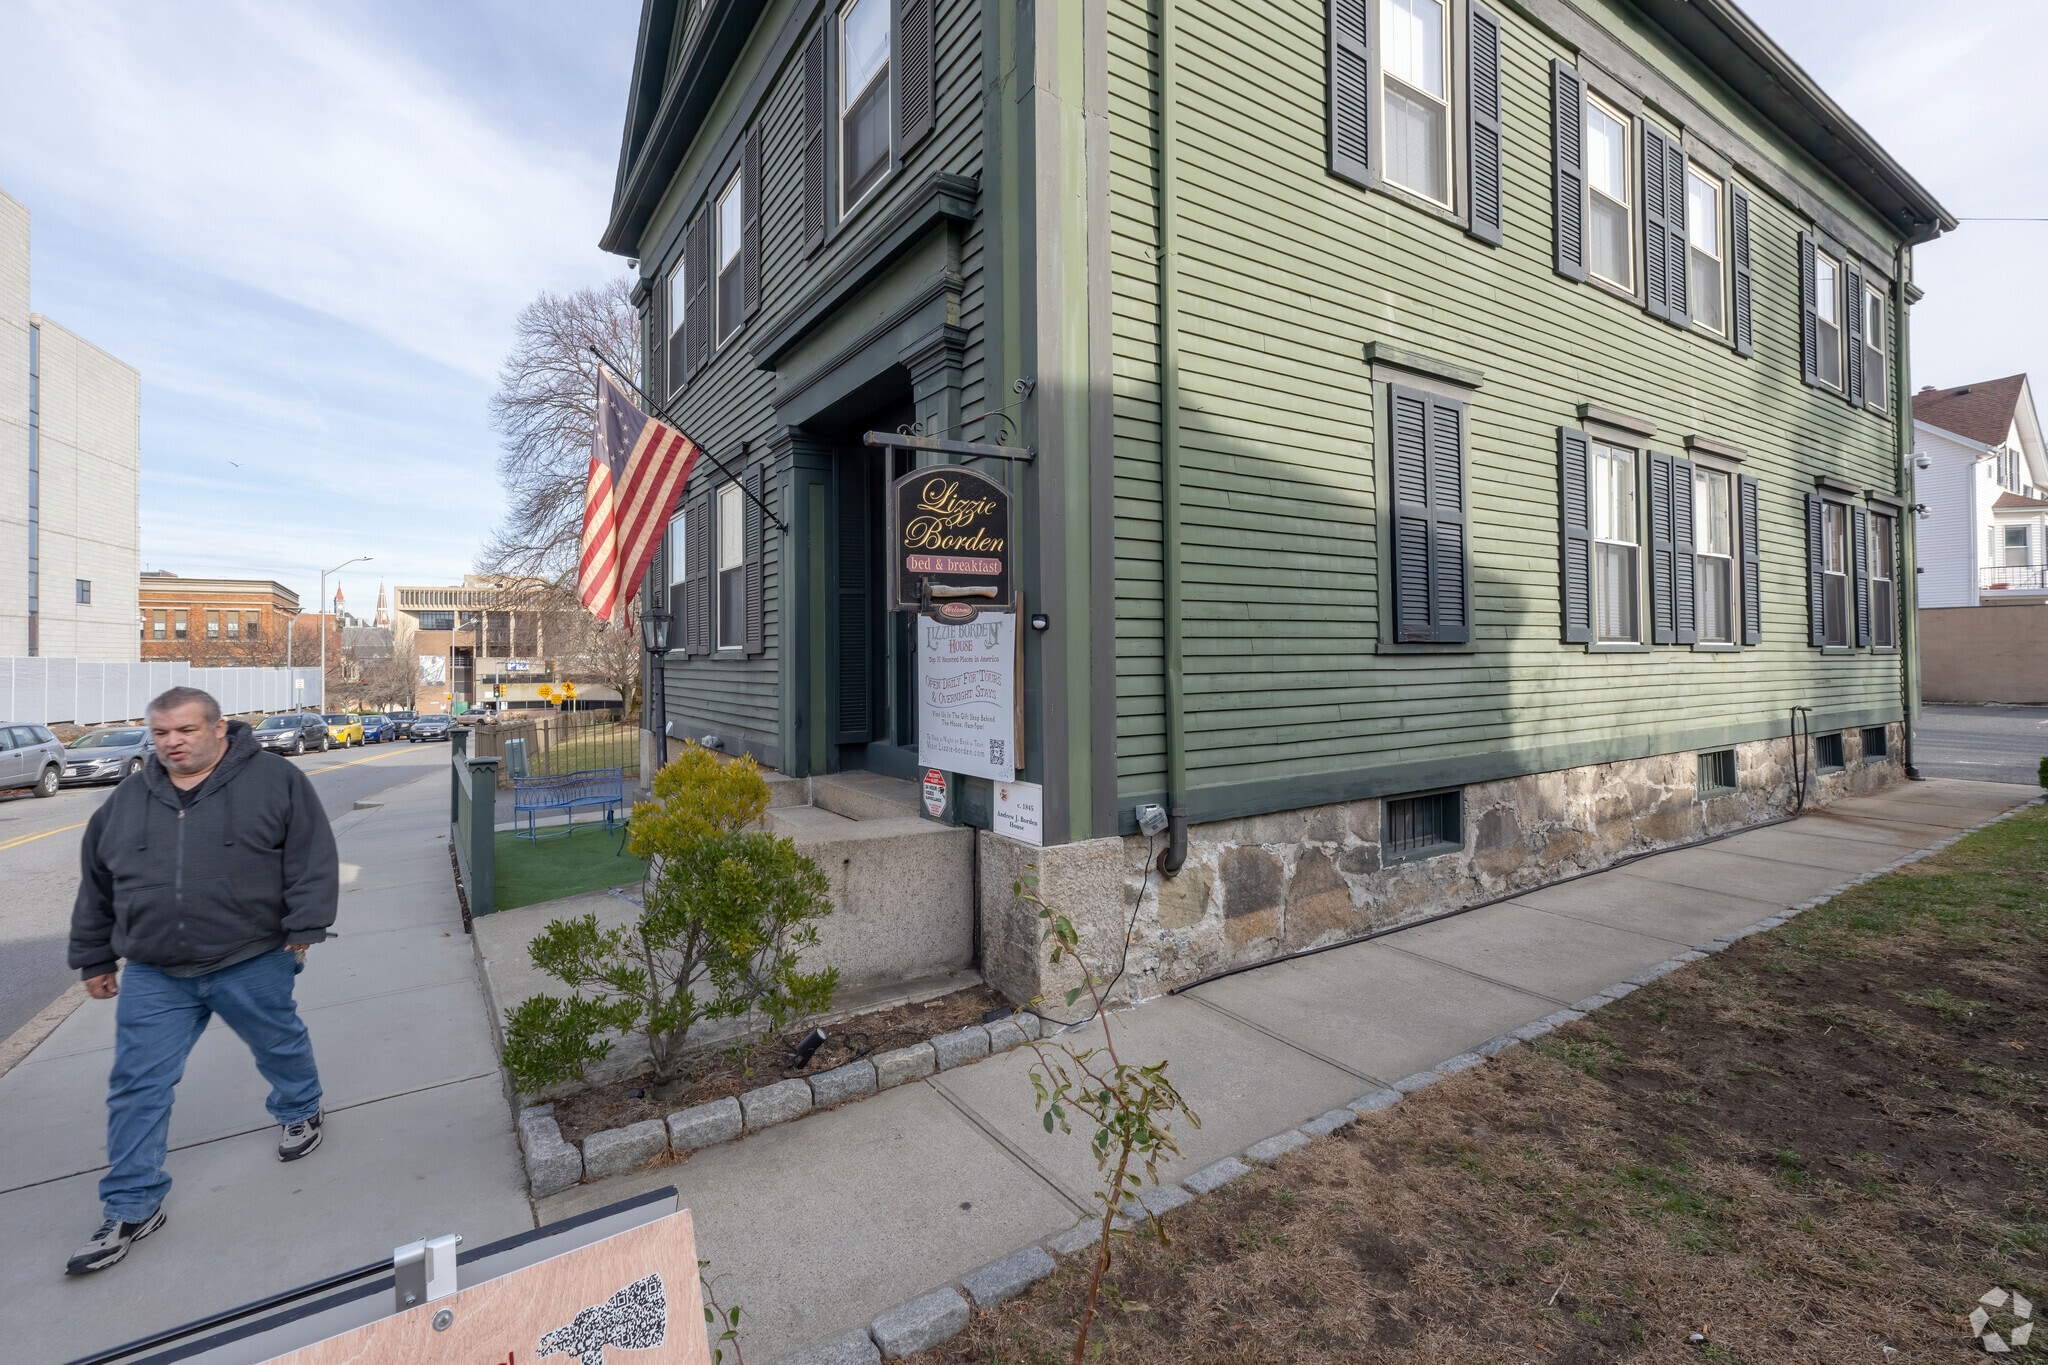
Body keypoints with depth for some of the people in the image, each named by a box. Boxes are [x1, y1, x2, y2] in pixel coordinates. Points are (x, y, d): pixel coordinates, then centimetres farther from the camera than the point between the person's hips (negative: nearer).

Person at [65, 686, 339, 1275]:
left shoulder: (274, 779, -9)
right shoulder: (127, 800, 6)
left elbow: (312, 857, -11)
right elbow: (96, 886, 16)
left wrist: (304, 927, -15)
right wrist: (94, 958, 17)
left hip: (253, 963, -3)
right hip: (154, 975, 4)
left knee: (281, 1045, 16)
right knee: (137, 1087, 6)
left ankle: (301, 1112, 44)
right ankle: (132, 1209, 20)